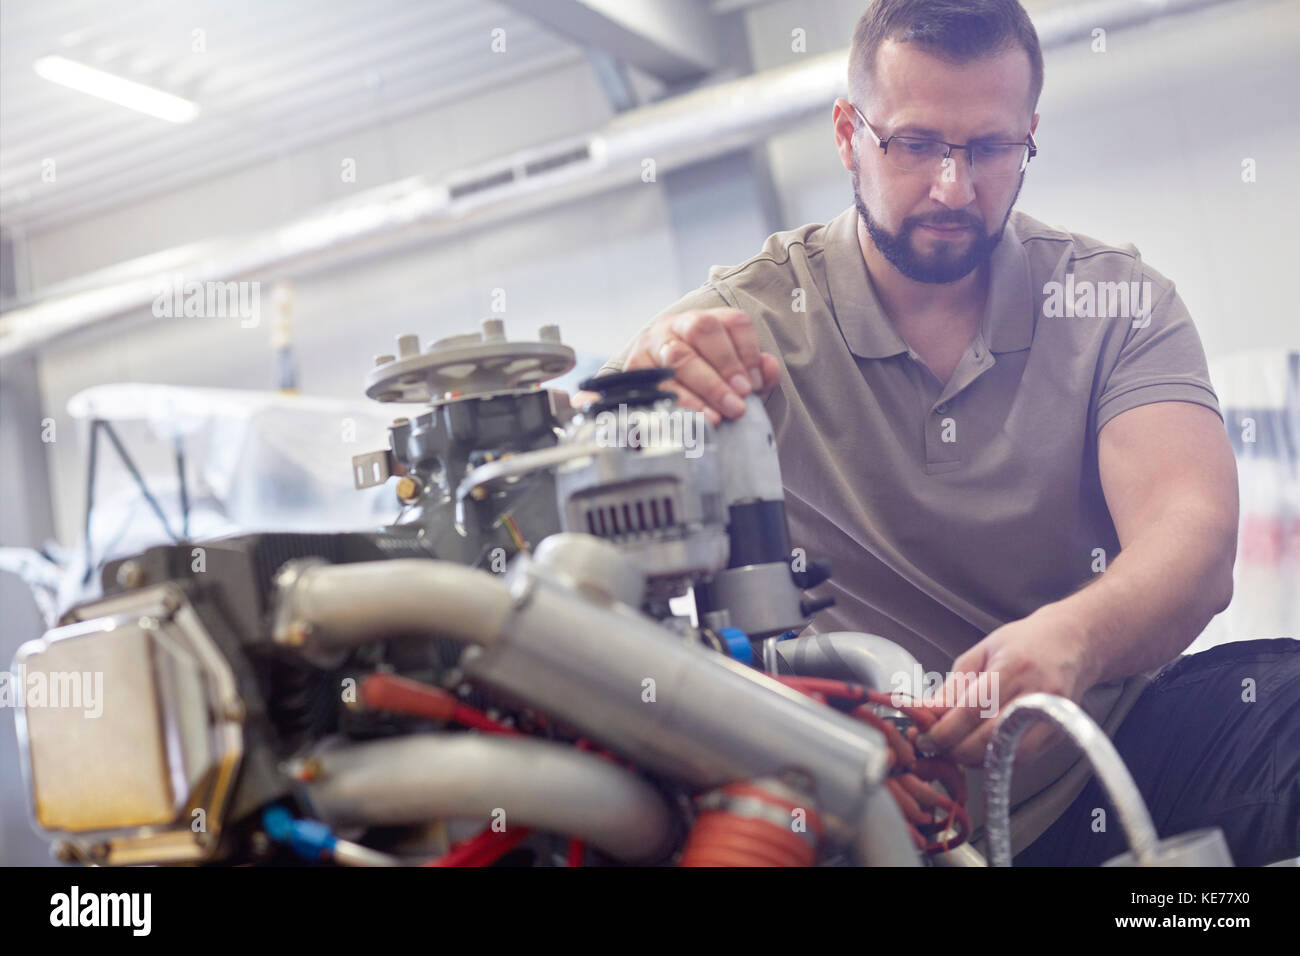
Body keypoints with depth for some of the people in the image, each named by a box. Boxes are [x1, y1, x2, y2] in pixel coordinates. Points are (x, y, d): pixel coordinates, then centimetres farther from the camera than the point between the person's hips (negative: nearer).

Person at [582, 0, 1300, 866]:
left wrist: (1074, 636, -35)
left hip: (1097, 751, 1)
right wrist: (641, 382, -36)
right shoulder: (745, 322, -2)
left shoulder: (1118, 301, 3)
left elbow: (1195, 539, -12)